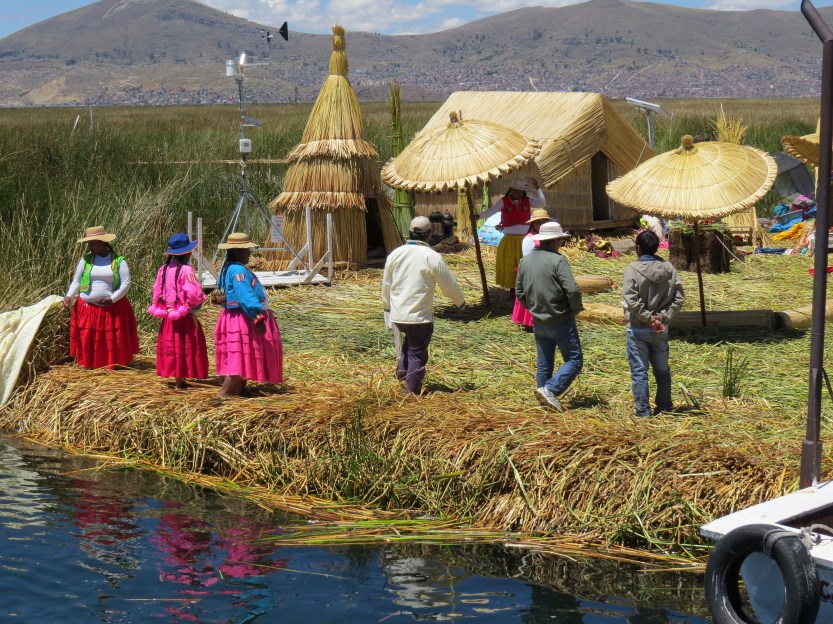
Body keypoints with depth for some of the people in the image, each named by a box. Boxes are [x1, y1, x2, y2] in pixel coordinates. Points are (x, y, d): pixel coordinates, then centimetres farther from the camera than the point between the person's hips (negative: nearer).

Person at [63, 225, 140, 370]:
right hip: (87, 309, 2)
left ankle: (115, 365, 13)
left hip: (113, 309, -2)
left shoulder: (118, 261, -3)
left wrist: (113, 299, -13)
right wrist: (69, 296, -9)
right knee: (87, 340, 4)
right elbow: (76, 281, 7)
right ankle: (89, 366, 12)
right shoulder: (85, 260, 4)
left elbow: (126, 283, -5)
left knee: (113, 341, 3)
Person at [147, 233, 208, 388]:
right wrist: (200, 298, -2)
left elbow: (157, 292, 8)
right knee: (184, 345, 2)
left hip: (167, 315, 6)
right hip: (184, 315, -6)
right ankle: (180, 379, 4)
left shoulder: (163, 269, 5)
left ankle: (176, 378, 18)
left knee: (171, 345, 12)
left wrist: (163, 308, 17)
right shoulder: (186, 269, -16)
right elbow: (192, 293, -22)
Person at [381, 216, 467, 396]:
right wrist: (461, 301, 15)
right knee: (417, 354, 6)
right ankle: (412, 393, 10)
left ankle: (402, 369, 20)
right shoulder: (432, 257, -12)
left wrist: (387, 307, 24)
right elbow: (449, 286, -4)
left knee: (409, 339, 31)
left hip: (397, 314, 5)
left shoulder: (395, 254, 1)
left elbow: (386, 285, 9)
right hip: (420, 316, -5)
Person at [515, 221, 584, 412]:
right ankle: (550, 390, -12)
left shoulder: (526, 260, 5)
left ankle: (546, 400, 20)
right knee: (574, 361, 1)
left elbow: (519, 291, 11)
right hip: (561, 320, -7)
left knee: (544, 363, 16)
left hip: (539, 322, 7)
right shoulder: (557, 260, -16)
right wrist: (576, 308, -5)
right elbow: (573, 290, -23)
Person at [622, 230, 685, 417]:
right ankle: (665, 406, 27)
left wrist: (648, 317, -14)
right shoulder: (668, 268, -1)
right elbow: (679, 298, -3)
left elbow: (630, 300, -21)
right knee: (662, 369, 17)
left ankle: (643, 410, 6)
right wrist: (662, 316, -6)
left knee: (639, 371, 4)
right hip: (661, 329, 4)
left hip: (638, 329, -4)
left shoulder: (632, 269, -14)